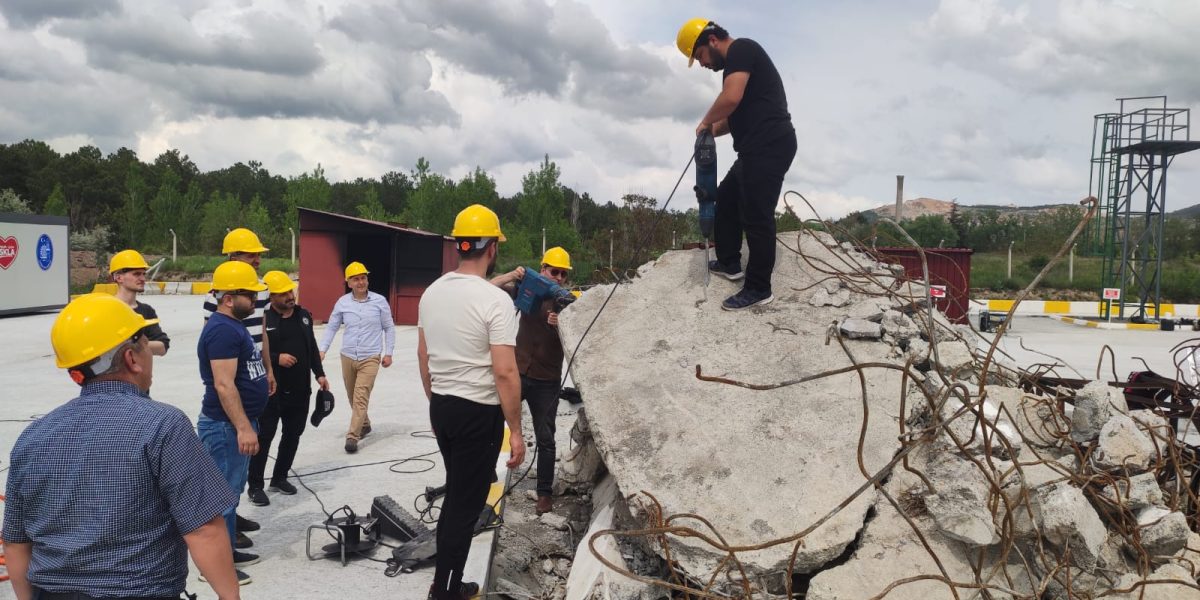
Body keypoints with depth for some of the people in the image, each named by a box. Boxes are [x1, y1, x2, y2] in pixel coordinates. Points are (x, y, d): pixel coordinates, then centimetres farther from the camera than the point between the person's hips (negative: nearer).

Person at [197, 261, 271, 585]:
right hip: (226, 426, -11)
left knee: (232, 491, 18)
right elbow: (224, 385, -25)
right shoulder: (222, 329, -19)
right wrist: (243, 427, -26)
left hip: (238, 423, 11)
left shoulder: (233, 325, 13)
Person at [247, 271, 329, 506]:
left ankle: (279, 478, 29)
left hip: (300, 390, 6)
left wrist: (319, 374, 12)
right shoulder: (263, 319, -12)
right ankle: (255, 485, 10)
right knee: (264, 437, 0)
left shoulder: (304, 315, 8)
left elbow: (312, 348, 16)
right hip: (271, 391, -6)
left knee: (293, 434, 14)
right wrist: (277, 358, -20)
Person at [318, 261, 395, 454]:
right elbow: (331, 327, 9)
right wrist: (322, 350, -1)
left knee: (361, 397, -12)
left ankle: (352, 436, -11)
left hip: (370, 358, -3)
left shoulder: (379, 301, -4)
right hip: (348, 357, 3)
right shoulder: (342, 302, 1)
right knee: (353, 397, 15)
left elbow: (389, 328, 4)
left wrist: (388, 353, 1)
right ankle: (364, 424, 38)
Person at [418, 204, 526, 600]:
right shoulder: (495, 300, -19)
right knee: (466, 503, 3)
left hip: (441, 407, 8)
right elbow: (505, 373, -22)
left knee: (457, 493, 22)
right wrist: (515, 430, -14)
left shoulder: (432, 292, 4)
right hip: (478, 412, -8)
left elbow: (423, 356, 13)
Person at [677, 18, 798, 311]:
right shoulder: (736, 62, 23)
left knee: (756, 216, -5)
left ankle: (759, 289, 3)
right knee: (725, 199, 20)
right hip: (757, 149, 11)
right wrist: (712, 131, 10)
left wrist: (705, 122, -6)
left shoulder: (740, 49, -8)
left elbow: (731, 99, -23)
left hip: (769, 147, -11)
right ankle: (729, 264, 32)